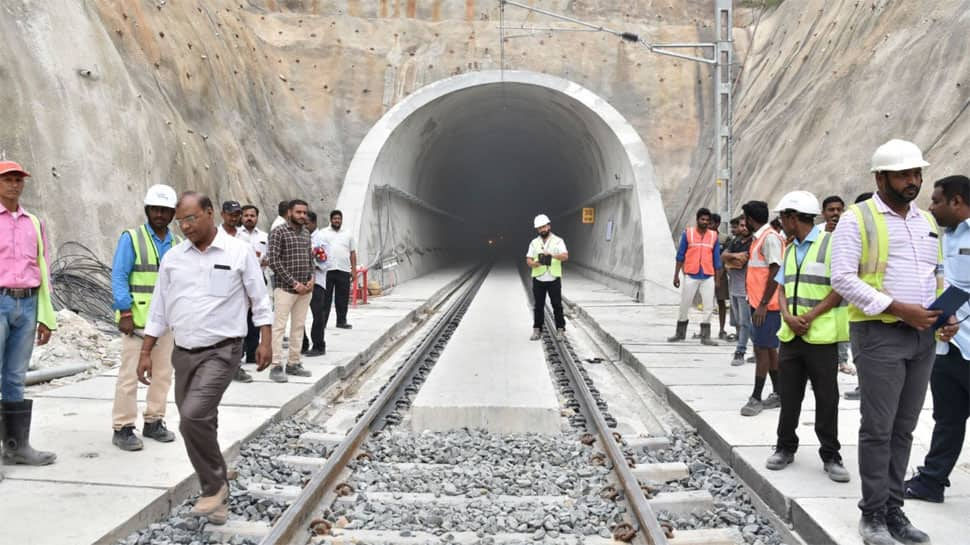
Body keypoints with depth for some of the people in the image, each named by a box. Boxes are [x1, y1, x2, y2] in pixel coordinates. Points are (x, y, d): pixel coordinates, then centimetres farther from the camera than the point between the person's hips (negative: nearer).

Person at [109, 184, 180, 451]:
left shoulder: (178, 244, 11)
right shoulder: (131, 238, -3)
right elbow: (119, 278, -7)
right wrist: (125, 313, -14)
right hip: (138, 319, -5)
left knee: (163, 373, 10)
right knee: (130, 374, -3)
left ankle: (154, 422, 22)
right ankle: (122, 428, 6)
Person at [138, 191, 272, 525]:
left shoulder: (239, 252, -5)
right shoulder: (173, 258, 6)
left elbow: (259, 300, 1)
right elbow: (158, 309, 11)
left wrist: (265, 341, -4)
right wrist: (146, 353, 8)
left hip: (221, 351, -5)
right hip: (183, 353, 5)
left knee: (193, 417, -21)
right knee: (199, 424, 10)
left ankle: (215, 486, 0)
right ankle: (217, 496, 24)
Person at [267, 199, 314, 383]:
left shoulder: (306, 233, 14)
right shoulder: (279, 232, -7)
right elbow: (274, 261, -13)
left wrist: (311, 279, 3)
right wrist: (294, 283, -15)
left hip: (304, 289, 7)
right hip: (285, 288, -7)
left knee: (299, 327, 10)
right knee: (279, 327, -5)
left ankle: (293, 363, 19)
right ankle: (276, 366, -2)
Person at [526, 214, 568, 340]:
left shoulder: (558, 241, -1)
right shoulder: (534, 242, 9)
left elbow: (565, 256, -15)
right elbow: (528, 260, 4)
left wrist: (552, 255, -33)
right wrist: (535, 263, -19)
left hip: (554, 279, -2)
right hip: (538, 279, 3)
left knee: (557, 305, 1)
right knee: (538, 306, 6)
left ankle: (560, 329, 9)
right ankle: (537, 330, 14)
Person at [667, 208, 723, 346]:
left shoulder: (714, 236, 4)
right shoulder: (687, 233, -2)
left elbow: (716, 258, 7)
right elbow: (680, 255, 1)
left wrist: (717, 279, 6)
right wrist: (676, 275, -1)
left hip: (708, 277, 2)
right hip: (691, 276, -1)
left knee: (709, 306, 1)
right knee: (684, 305, 8)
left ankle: (705, 336, 9)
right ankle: (680, 333, 23)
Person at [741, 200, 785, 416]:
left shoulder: (770, 237, -14)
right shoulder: (759, 238, 15)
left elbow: (775, 272, -19)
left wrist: (763, 304, -20)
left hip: (766, 305, -10)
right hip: (758, 303, 10)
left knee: (762, 349, -6)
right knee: (768, 349, 13)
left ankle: (756, 398, -1)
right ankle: (778, 394, 22)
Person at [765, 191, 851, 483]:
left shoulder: (830, 243, -7)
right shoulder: (790, 250, 15)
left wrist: (810, 316, -16)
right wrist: (788, 317, -5)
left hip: (821, 335, -6)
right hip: (790, 335, 6)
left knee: (827, 398, 2)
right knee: (789, 395, 11)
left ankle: (830, 456, 13)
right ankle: (785, 448, 22)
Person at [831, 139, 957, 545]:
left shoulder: (927, 221, 16)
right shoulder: (858, 218, -5)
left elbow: (938, 276, 24)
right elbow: (842, 278, -13)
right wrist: (898, 309, -18)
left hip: (923, 337, 6)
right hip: (879, 334, -6)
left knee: (903, 430, 10)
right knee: (878, 430, -3)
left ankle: (893, 510, 19)